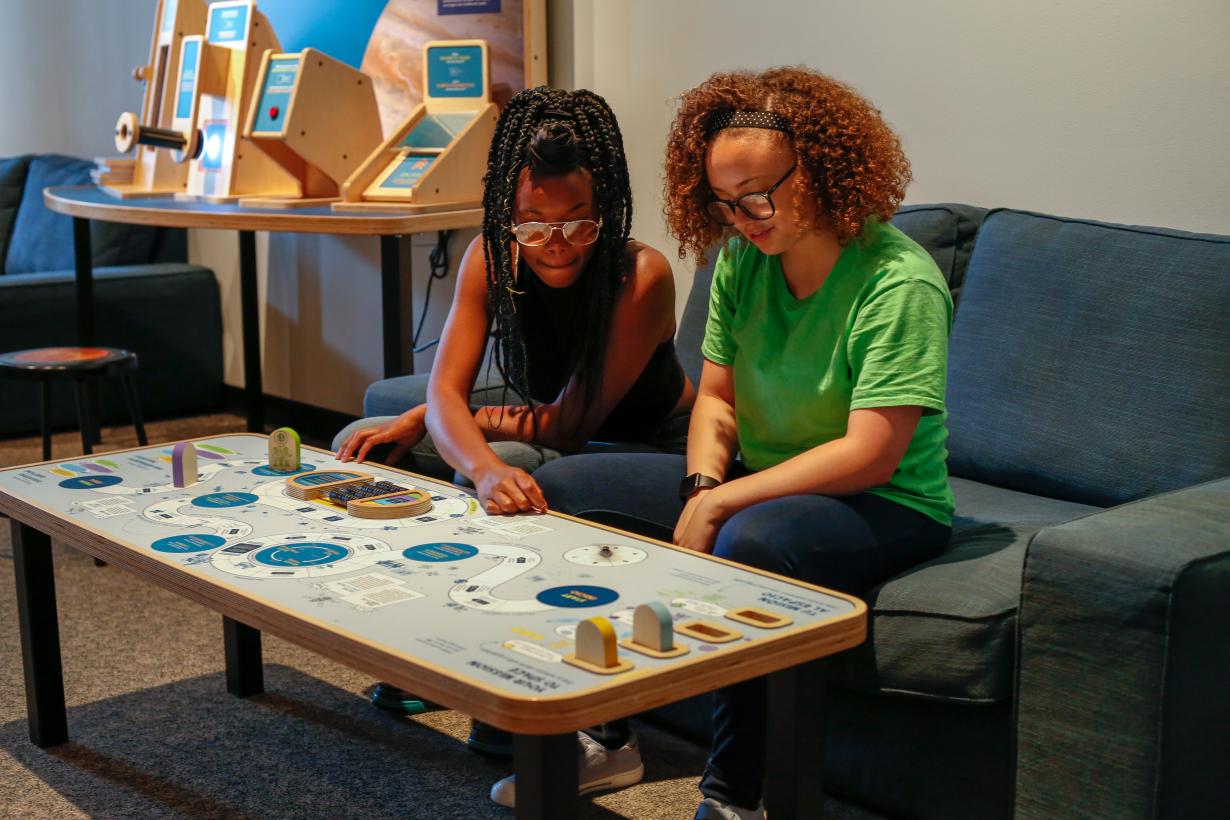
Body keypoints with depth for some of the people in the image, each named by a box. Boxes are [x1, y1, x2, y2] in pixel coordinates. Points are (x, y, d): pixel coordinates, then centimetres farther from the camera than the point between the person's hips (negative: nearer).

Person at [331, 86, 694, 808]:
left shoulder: (643, 276, -27)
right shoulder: (491, 258, -11)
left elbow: (570, 423, -25)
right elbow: (446, 392, -18)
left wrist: (431, 420, -16)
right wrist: (484, 466, -41)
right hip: (545, 446, 6)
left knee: (514, 468, -36)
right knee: (362, 446, -7)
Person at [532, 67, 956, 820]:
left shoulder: (900, 284, -21)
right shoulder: (742, 260, 1)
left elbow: (869, 455, -25)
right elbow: (716, 397, 7)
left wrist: (721, 507, -23)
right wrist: (703, 488, -14)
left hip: (884, 506, -8)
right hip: (754, 481, 8)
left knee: (749, 543, -40)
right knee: (565, 487, 0)